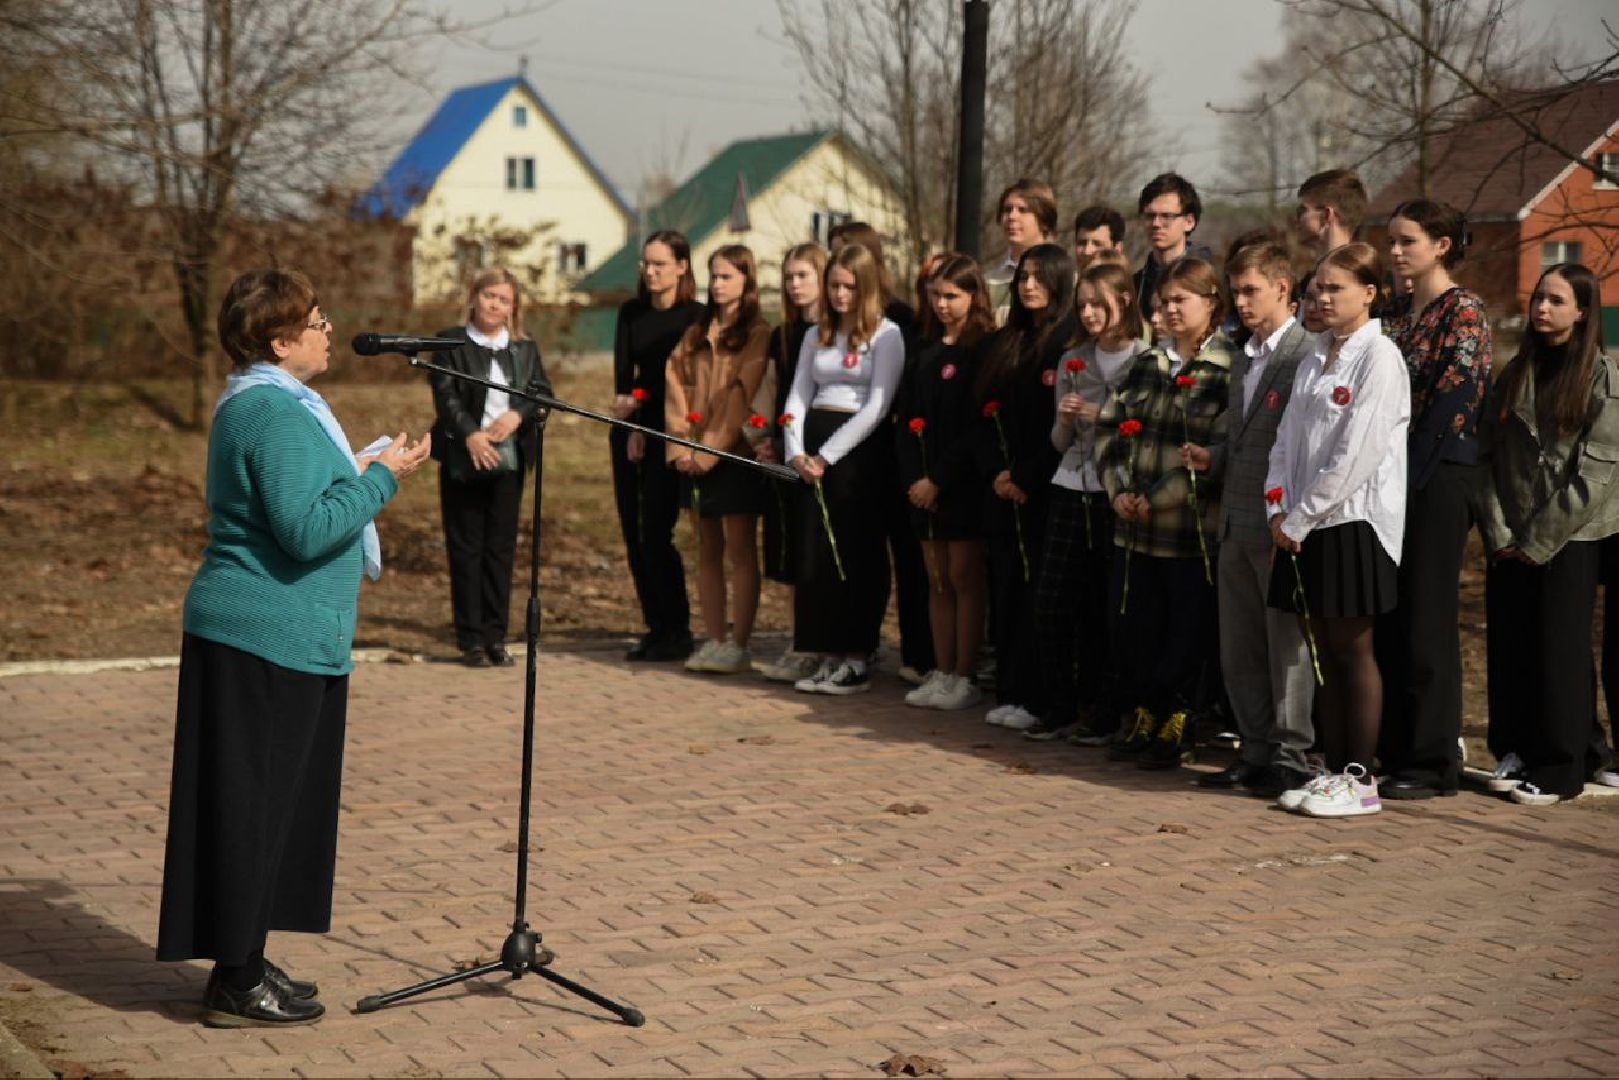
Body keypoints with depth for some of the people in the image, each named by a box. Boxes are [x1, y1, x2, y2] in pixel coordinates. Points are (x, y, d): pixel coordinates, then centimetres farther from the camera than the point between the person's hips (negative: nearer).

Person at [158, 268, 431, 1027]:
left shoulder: (261, 403, 16)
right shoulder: (276, 414, -18)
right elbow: (306, 531, -25)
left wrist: (365, 471, 16)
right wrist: (381, 477, -16)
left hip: (282, 634, 11)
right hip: (267, 638, -11)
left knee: (270, 801, 15)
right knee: (254, 803, -4)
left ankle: (243, 962, 23)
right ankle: (237, 985, 2)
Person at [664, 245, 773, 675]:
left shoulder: (758, 334, -4)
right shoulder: (697, 333, 14)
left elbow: (742, 395, -11)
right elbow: (676, 385, 9)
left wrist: (712, 449, -16)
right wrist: (680, 446, -3)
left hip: (734, 455, -6)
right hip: (694, 456, 6)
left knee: (740, 552, -3)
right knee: (708, 553, 8)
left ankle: (739, 646, -1)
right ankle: (714, 640, 12)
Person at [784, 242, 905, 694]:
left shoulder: (886, 335, -4)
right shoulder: (817, 336, 16)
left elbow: (877, 406, -11)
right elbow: (798, 397, 11)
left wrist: (828, 455, -14)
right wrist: (796, 451, -6)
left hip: (860, 449, -6)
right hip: (814, 451, 6)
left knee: (855, 552, -3)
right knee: (815, 552, 3)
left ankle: (857, 660, 2)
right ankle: (829, 656, 10)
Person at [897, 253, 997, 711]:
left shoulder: (983, 351, -8)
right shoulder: (926, 351, 14)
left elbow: (976, 428, -14)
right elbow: (907, 419, 11)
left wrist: (938, 479, -15)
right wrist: (913, 478, -2)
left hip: (962, 483, -7)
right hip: (924, 486, 7)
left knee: (964, 579, -2)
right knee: (937, 580, 9)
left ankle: (964, 678, 2)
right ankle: (941, 673, 14)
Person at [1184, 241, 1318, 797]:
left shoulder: (1310, 356, -10)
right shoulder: (1243, 360, 18)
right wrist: (1212, 459, 7)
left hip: (1284, 527, -9)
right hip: (1237, 526, 9)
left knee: (1288, 646, -1)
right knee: (1239, 650, 12)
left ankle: (1291, 760, 6)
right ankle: (1257, 752, 21)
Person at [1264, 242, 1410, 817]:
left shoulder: (1379, 358, -10)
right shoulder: (1315, 359, 15)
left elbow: (1357, 452, -16)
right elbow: (1288, 438, 14)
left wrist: (1302, 515, -14)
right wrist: (1280, 507, 1)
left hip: (1353, 520, -7)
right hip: (1306, 524, 7)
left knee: (1354, 648, -2)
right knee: (1325, 649, 9)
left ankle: (1361, 778, 3)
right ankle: (1334, 770, 15)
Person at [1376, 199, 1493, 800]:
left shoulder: (1463, 311, -8)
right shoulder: (1399, 316, 16)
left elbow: (1453, 401, -15)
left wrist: (1410, 476, -17)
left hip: (1438, 479, -8)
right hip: (1395, 479, 8)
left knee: (1427, 621, -5)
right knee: (1388, 620, 9)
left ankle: (1434, 763, 1)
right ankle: (1395, 750, 16)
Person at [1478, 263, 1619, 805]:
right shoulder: (1516, 374, 11)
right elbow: (1487, 454, 6)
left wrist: (1540, 540, -12)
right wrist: (1498, 531, -5)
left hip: (1571, 539, -5)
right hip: (1511, 544, 5)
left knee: (1561, 652, -1)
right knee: (1509, 647, 7)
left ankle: (1560, 768, 7)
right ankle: (1516, 751, 20)